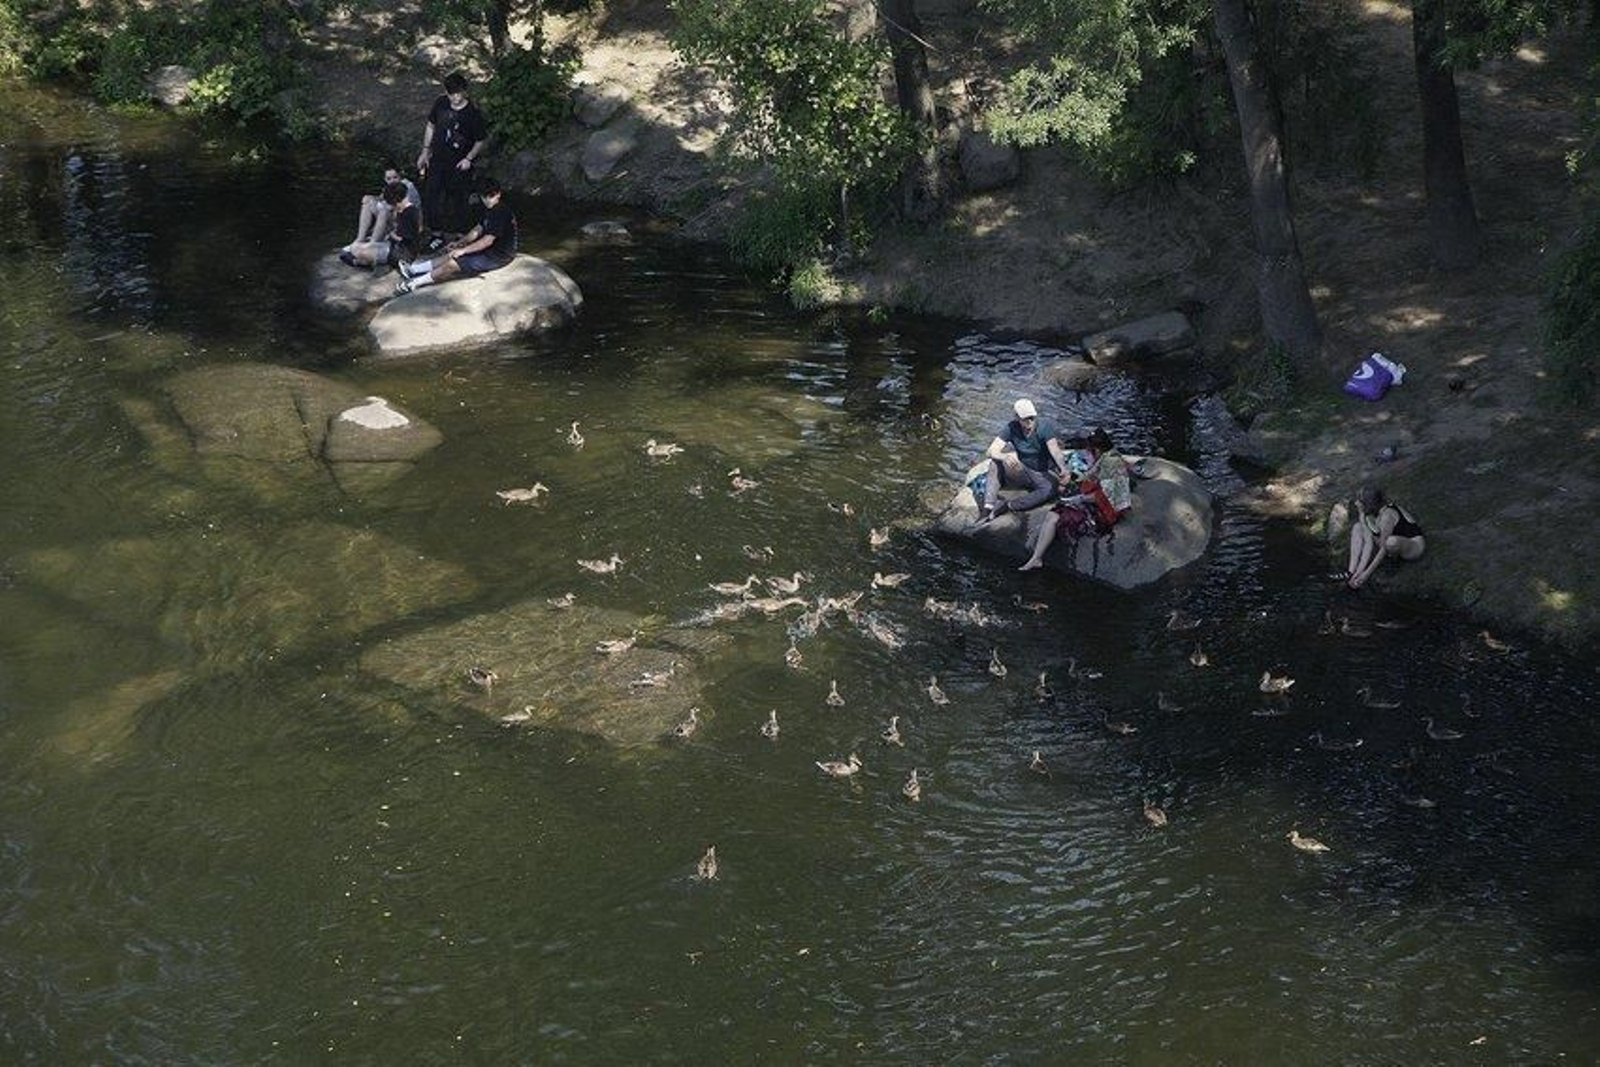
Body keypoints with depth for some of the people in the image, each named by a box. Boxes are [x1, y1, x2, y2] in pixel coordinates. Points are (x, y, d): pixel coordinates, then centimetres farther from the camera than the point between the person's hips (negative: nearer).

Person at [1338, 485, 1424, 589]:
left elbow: (1384, 548, -31)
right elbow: (1368, 542, -15)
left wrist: (1367, 573, -32)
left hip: (1415, 544, -8)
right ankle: (1352, 572, -17)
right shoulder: (1364, 513, -12)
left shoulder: (1387, 515, -33)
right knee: (1357, 527, -3)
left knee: (1391, 542, -40)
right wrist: (1359, 571, -25)